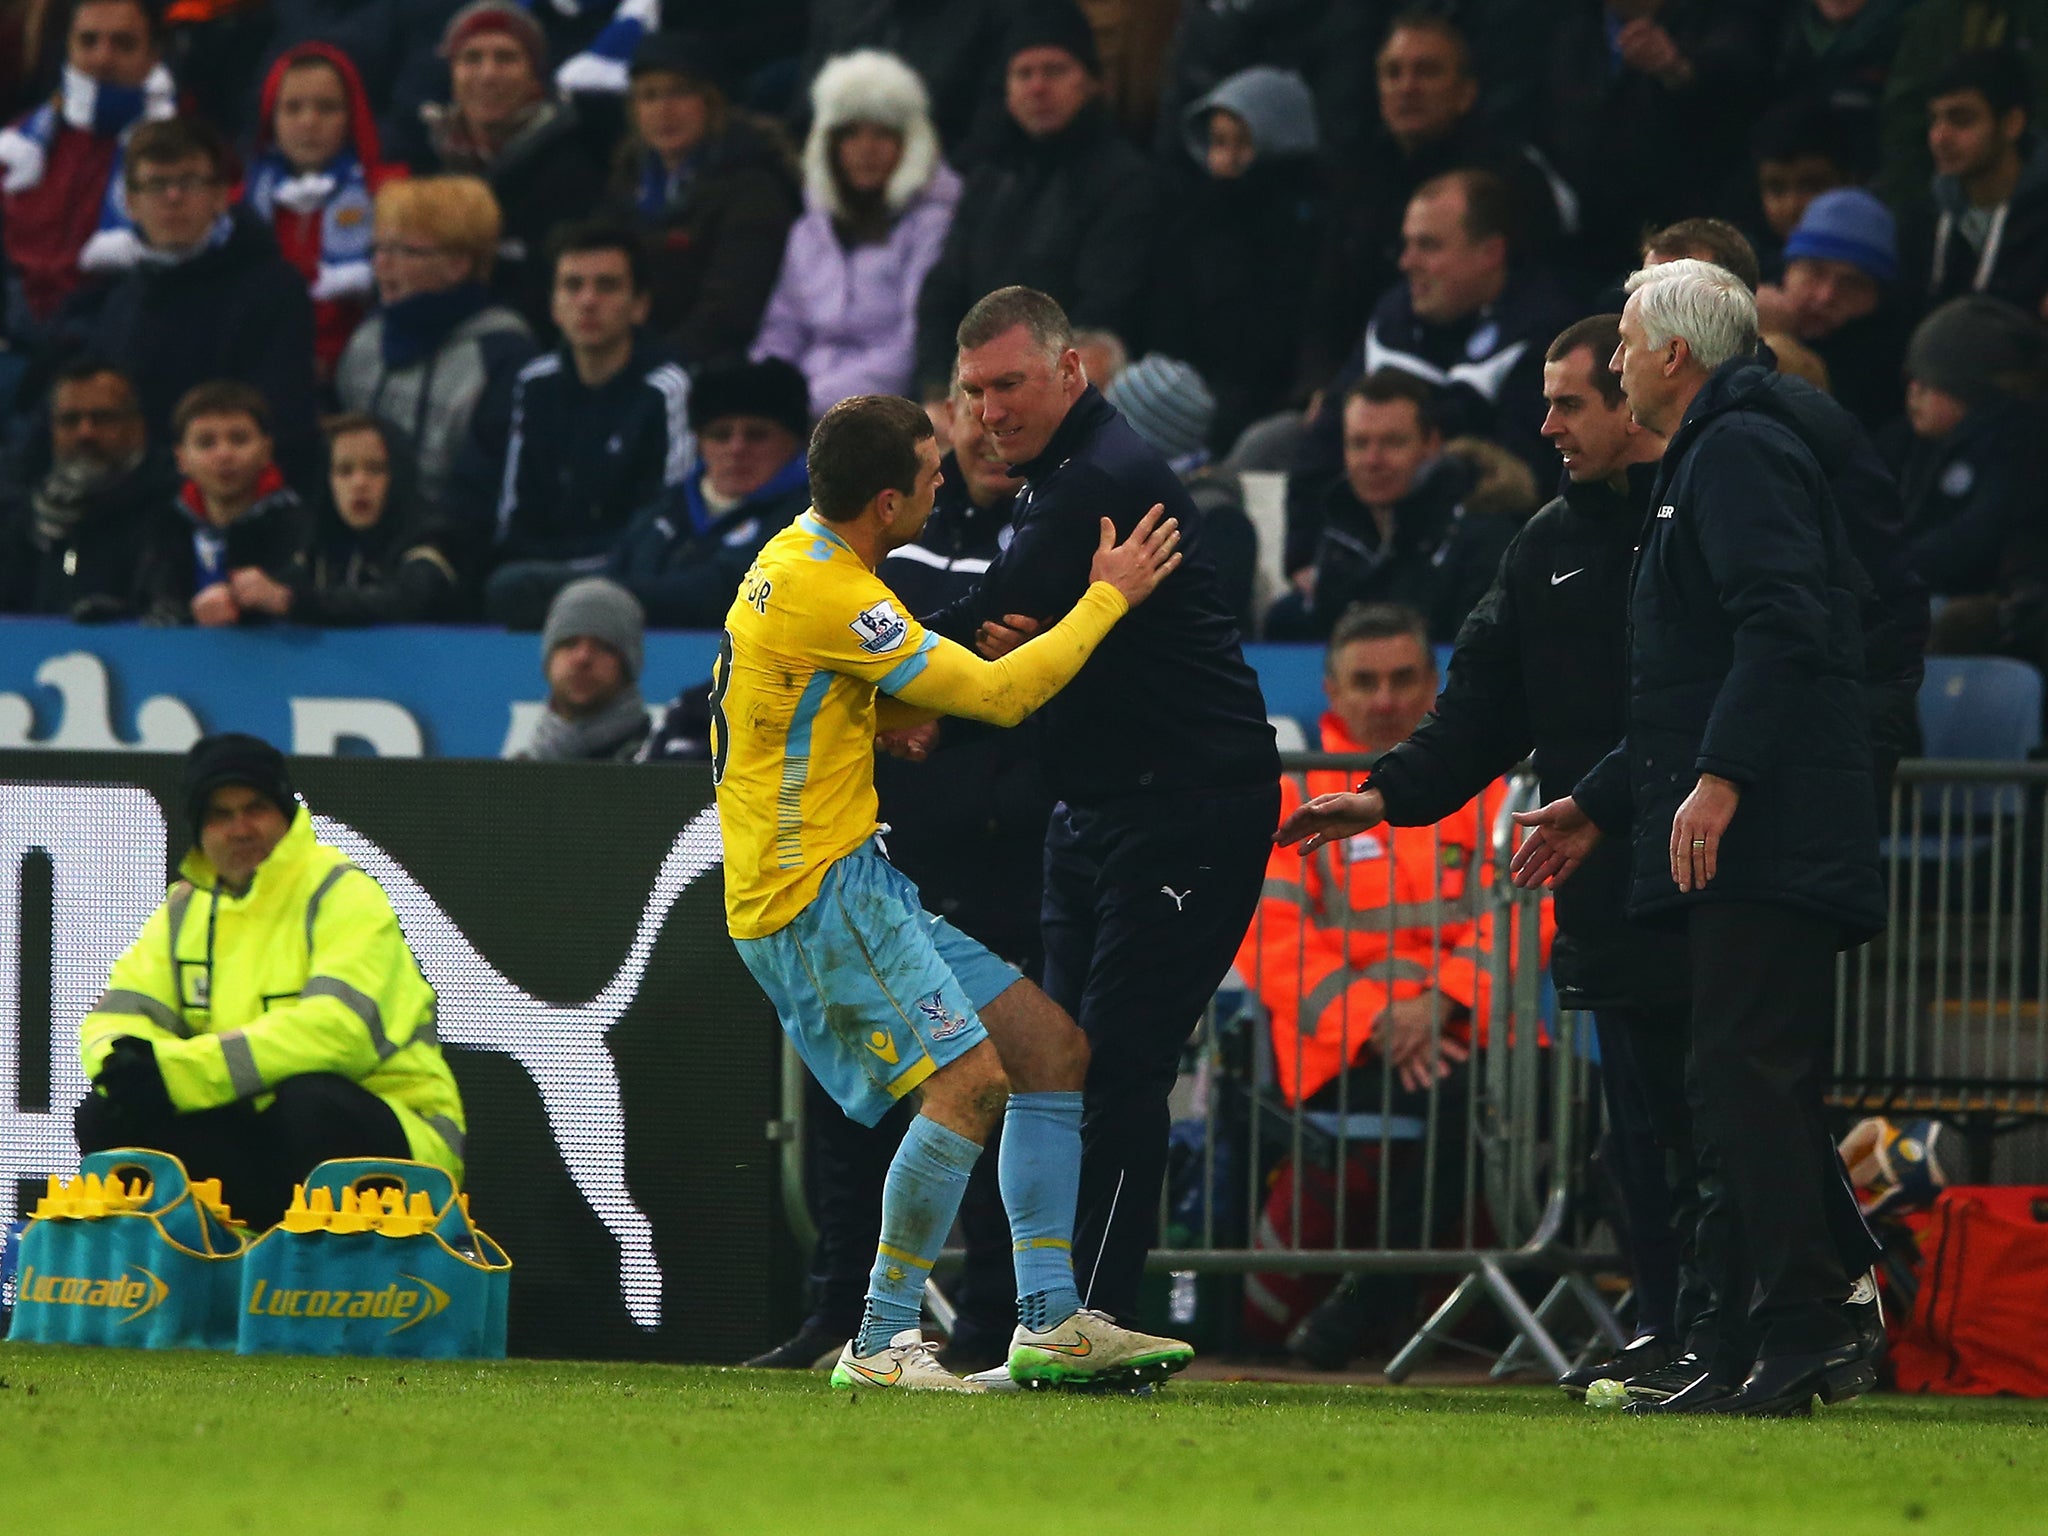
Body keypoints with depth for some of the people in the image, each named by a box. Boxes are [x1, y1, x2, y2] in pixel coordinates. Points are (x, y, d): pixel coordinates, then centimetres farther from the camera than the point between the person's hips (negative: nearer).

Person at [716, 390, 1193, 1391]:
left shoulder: (801, 554, 14)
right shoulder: (825, 594, -19)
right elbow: (998, 698, -16)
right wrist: (1108, 599, -4)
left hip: (855, 885, 11)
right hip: (815, 893, -11)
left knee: (1052, 1048, 8)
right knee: (970, 1078, -21)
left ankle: (1050, 1321, 9)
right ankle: (882, 1343, -15)